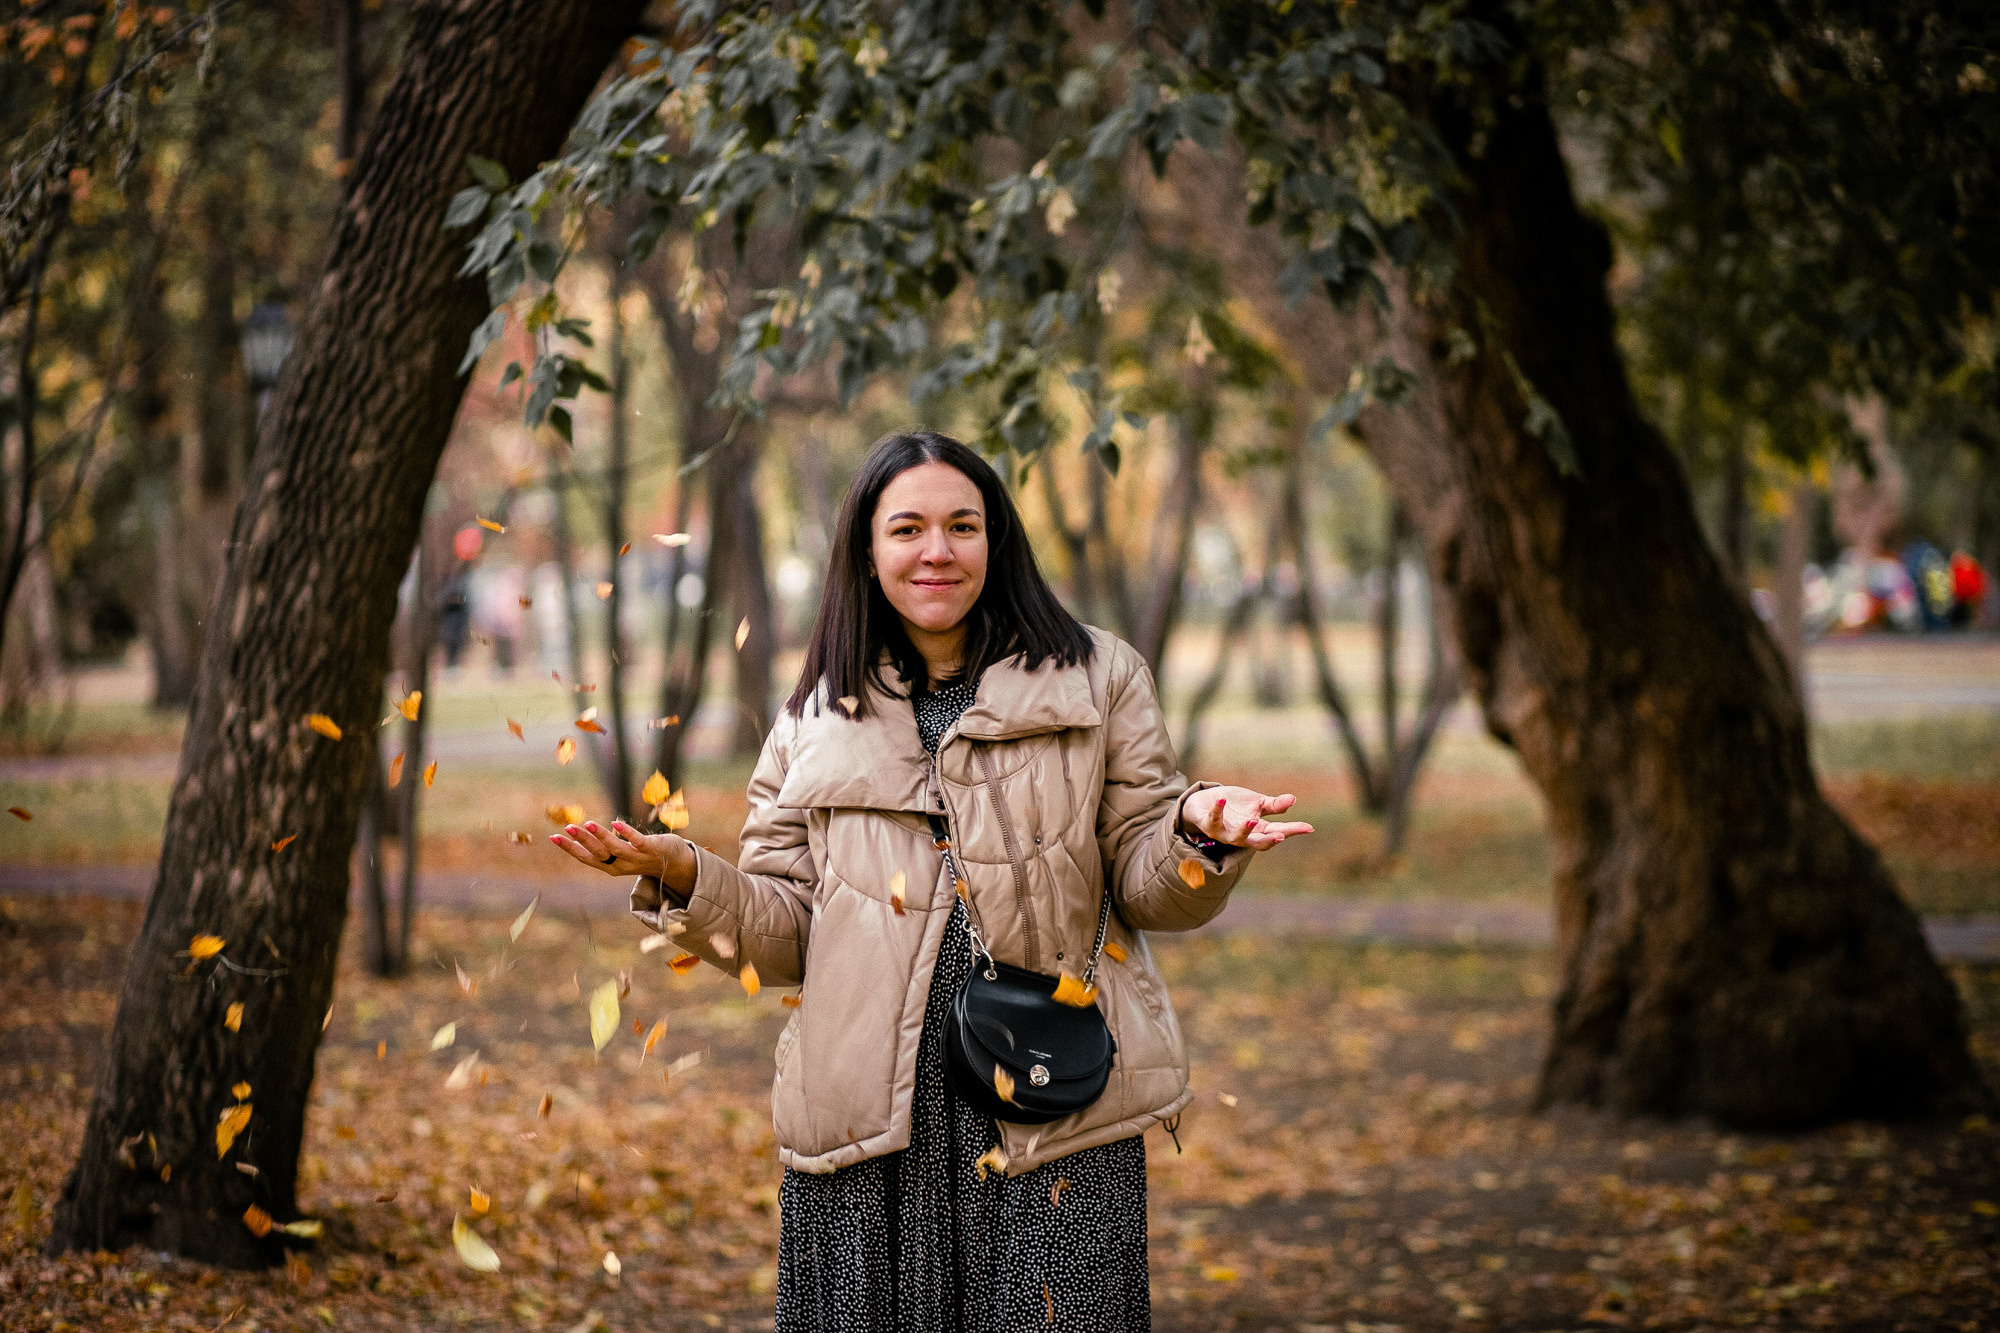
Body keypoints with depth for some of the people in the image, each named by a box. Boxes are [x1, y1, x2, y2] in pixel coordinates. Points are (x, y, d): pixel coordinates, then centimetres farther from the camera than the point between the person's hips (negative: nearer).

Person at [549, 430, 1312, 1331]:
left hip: (1056, 1112, -1)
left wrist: (1199, 829, -15)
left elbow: (1147, 883, 7)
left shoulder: (1096, 680, 10)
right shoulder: (815, 720, 14)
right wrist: (679, 875, -6)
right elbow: (785, 933, 11)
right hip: (867, 1122, 1)